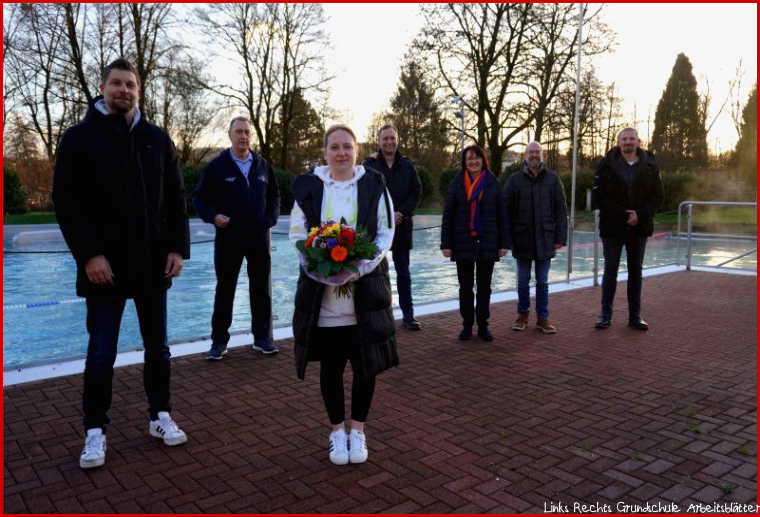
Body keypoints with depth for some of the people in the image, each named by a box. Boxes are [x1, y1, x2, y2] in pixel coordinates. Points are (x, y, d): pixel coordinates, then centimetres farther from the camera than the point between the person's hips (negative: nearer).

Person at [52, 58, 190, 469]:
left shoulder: (158, 139, 8)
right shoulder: (79, 137, -1)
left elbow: (176, 198, 8)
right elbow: (66, 202, -6)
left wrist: (178, 247, -2)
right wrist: (89, 254, -15)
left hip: (152, 263, 3)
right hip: (104, 265, -3)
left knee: (157, 347, 12)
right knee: (101, 353, 4)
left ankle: (160, 416, 27)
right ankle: (95, 431, 19)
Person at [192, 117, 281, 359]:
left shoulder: (262, 165, 7)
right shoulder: (217, 166, -2)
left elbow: (274, 195, 17)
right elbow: (199, 197, 1)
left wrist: (271, 218, 2)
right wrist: (212, 216, -14)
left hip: (259, 237, 3)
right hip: (228, 238, -3)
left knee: (261, 288, 8)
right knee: (225, 289, 5)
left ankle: (262, 337, 19)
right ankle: (219, 340, 14)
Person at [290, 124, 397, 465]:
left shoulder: (374, 186, 2)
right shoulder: (307, 188, 3)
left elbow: (386, 233, -1)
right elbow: (297, 235, 1)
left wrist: (359, 268, -16)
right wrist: (322, 269, -15)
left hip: (365, 289, 0)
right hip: (321, 289, 0)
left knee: (365, 361, 6)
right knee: (330, 364, 7)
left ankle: (357, 430, 24)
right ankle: (337, 430, 25)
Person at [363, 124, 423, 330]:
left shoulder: (407, 165, 6)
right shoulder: (369, 165, -2)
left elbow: (416, 192, 2)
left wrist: (402, 213, -12)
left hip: (402, 226, 2)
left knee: (403, 273, 9)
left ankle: (408, 315, 15)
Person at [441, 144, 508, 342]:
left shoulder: (493, 183, 2)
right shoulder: (456, 183, 1)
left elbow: (501, 215, 2)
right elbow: (448, 216, 0)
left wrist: (503, 243, -2)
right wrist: (446, 243, -6)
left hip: (487, 244, 1)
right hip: (463, 244, 0)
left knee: (484, 287, 8)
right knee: (465, 287, 7)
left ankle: (483, 325, 18)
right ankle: (467, 325, 17)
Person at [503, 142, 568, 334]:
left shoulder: (553, 179, 3)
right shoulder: (514, 180, 1)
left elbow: (560, 211, 3)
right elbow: (507, 211, 1)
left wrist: (561, 237, -3)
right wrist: (508, 239, -4)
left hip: (545, 239, 0)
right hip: (522, 239, 0)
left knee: (543, 282, 8)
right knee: (523, 281, 11)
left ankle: (543, 318, 18)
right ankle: (522, 316, 24)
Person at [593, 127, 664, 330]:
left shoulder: (650, 165, 2)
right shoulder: (607, 165, -5)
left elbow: (658, 195, 2)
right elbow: (599, 196, -10)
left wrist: (639, 215, -15)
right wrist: (623, 214, -17)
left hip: (639, 228, 2)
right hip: (612, 227, -2)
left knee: (636, 271, 10)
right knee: (610, 271, 5)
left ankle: (635, 315, 18)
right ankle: (605, 314, 14)